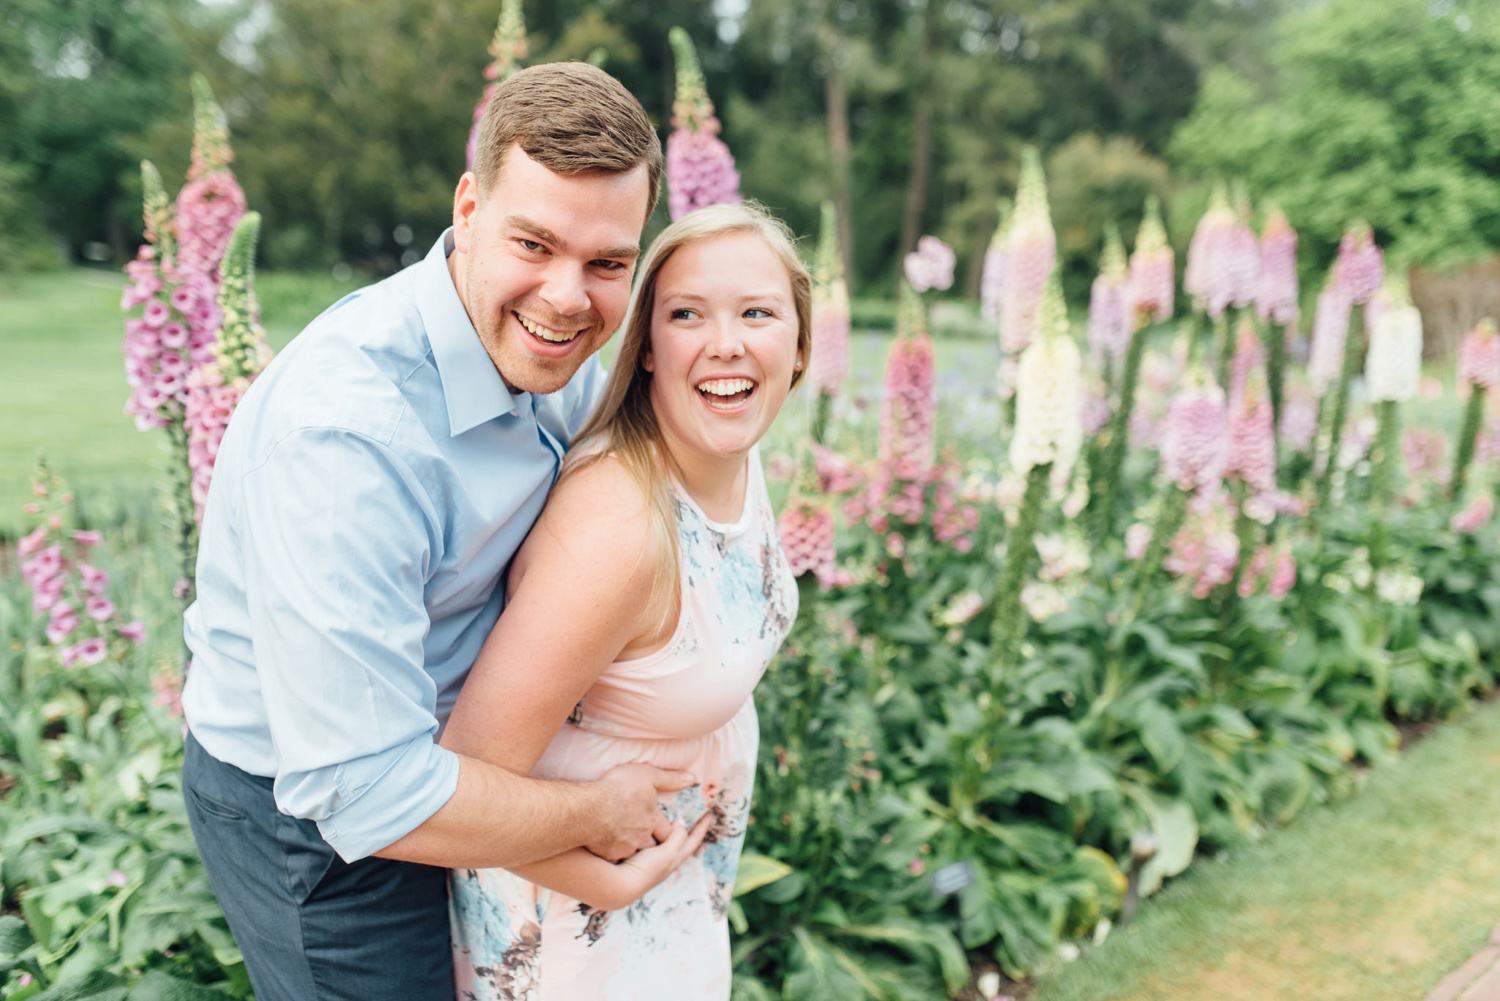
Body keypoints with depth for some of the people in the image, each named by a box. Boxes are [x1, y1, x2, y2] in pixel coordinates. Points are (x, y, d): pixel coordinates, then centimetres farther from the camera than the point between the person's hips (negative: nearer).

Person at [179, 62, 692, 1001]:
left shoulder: (558, 358, -9)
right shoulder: (344, 431, -36)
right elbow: (366, 793, -35)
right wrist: (595, 813, -21)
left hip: (438, 748, 8)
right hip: (315, 818, -7)